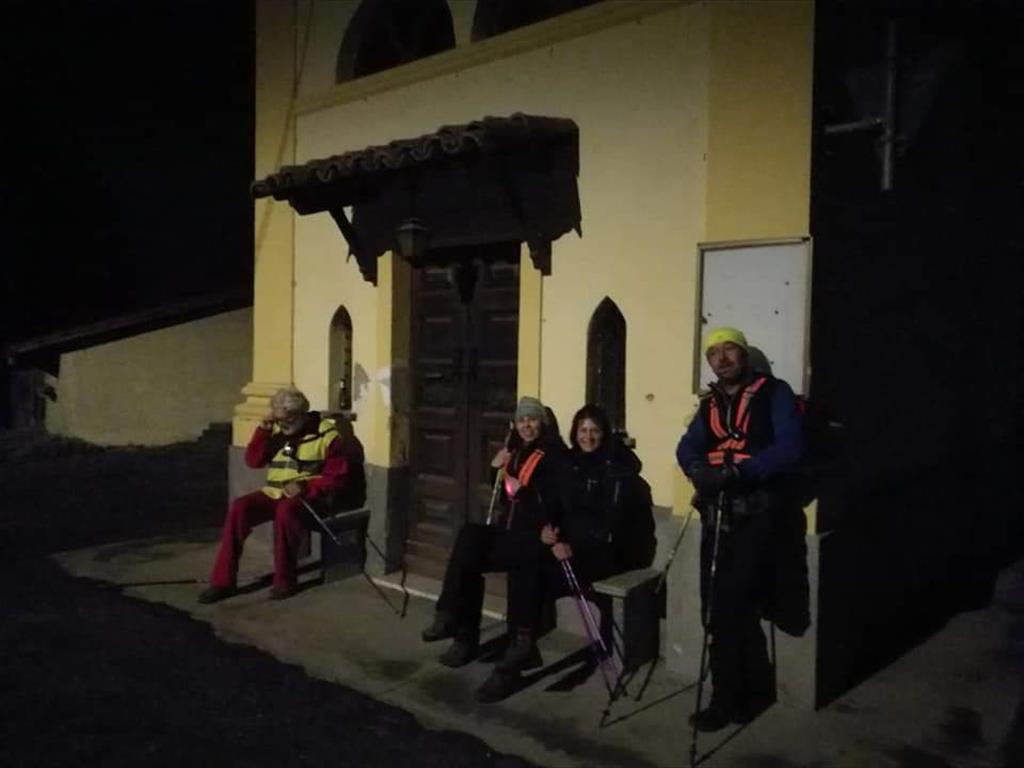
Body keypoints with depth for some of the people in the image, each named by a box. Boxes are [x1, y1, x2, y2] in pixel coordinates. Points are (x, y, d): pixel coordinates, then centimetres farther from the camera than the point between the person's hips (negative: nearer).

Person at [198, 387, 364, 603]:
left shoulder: (326, 434, -6)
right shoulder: (277, 431, 11)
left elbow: (336, 476, -10)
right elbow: (253, 460, 7)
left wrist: (305, 487, -23)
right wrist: (263, 430, -6)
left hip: (309, 497, -5)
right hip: (274, 493, 6)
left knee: (286, 510, -38)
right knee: (239, 507, -21)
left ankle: (284, 580, -21)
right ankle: (223, 580, -17)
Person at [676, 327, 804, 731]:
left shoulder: (774, 393, -3)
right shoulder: (709, 404, 16)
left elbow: (790, 447, -16)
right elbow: (687, 448, 4)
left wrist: (739, 471, -28)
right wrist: (699, 469, -20)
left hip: (757, 513, -6)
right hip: (718, 514, 6)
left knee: (729, 607, -9)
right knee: (726, 607, 11)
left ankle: (728, 698, 8)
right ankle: (753, 687, 30)